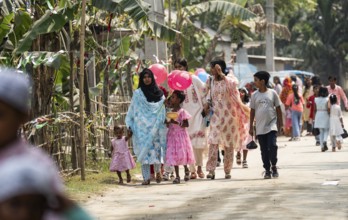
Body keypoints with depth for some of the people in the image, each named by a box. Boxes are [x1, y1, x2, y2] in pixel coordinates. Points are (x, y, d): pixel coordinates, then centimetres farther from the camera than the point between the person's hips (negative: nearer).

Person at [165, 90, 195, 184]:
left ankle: (186, 170, 21)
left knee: (182, 154, -6)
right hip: (172, 135, 5)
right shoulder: (170, 112, 10)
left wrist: (176, 122, -24)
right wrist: (167, 122, -6)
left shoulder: (182, 112, -8)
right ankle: (177, 176, 4)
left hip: (181, 135, -5)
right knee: (174, 156, 1)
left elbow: (186, 124, -13)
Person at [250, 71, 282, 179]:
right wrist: (251, 127, 7)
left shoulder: (272, 93, 0)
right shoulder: (255, 95, 6)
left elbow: (278, 108, 6)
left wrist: (280, 123, 3)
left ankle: (274, 166, 2)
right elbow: (252, 111, 9)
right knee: (264, 150, 4)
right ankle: (267, 170, 11)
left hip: (271, 125, -2)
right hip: (260, 127, 2)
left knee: (272, 146, -15)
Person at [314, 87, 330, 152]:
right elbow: (328, 109, -13)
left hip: (318, 115, 3)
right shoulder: (327, 99, -10)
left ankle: (322, 146, 5)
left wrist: (314, 117, 10)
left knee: (321, 132, 8)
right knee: (326, 130, 11)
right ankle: (325, 141, -16)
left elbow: (314, 110, 3)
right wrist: (330, 117, -5)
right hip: (325, 115, -3)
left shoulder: (316, 99, 0)